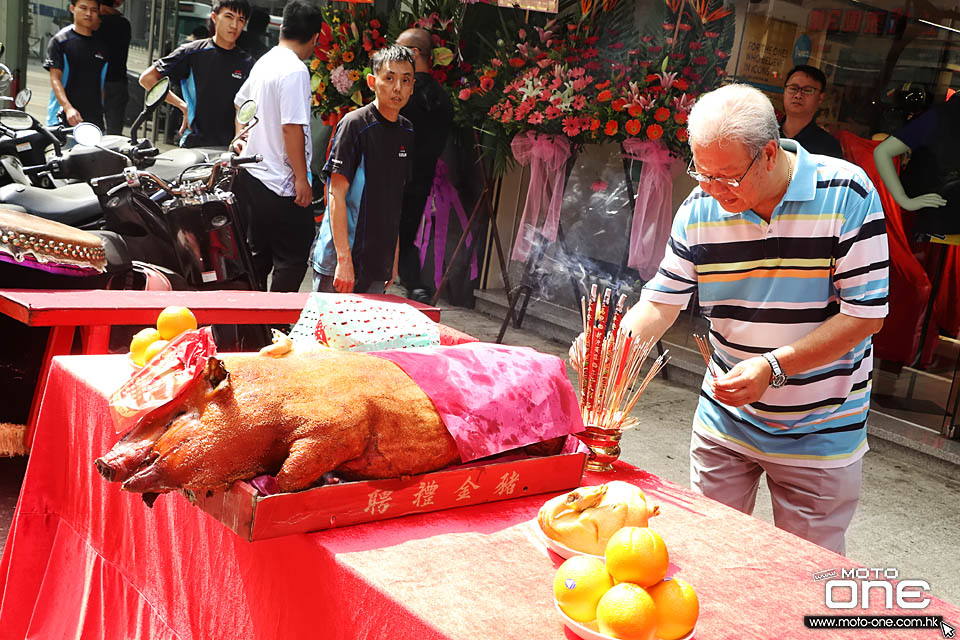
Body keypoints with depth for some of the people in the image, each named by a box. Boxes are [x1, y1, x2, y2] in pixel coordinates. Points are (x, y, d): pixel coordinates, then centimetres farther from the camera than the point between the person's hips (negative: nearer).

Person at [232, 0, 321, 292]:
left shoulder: (264, 62, 11)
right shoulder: (295, 71, -17)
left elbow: (241, 102, 26)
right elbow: (291, 127, -23)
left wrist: (241, 150, 36)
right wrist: (302, 178, -18)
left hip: (252, 176, 10)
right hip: (281, 183, -10)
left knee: (260, 252, 18)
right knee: (294, 257, -3)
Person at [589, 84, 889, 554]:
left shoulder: (847, 194, -17)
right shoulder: (699, 208, -7)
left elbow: (866, 314, -17)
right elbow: (662, 302, -3)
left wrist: (773, 367, -26)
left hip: (819, 431, -2)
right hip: (724, 422, 3)